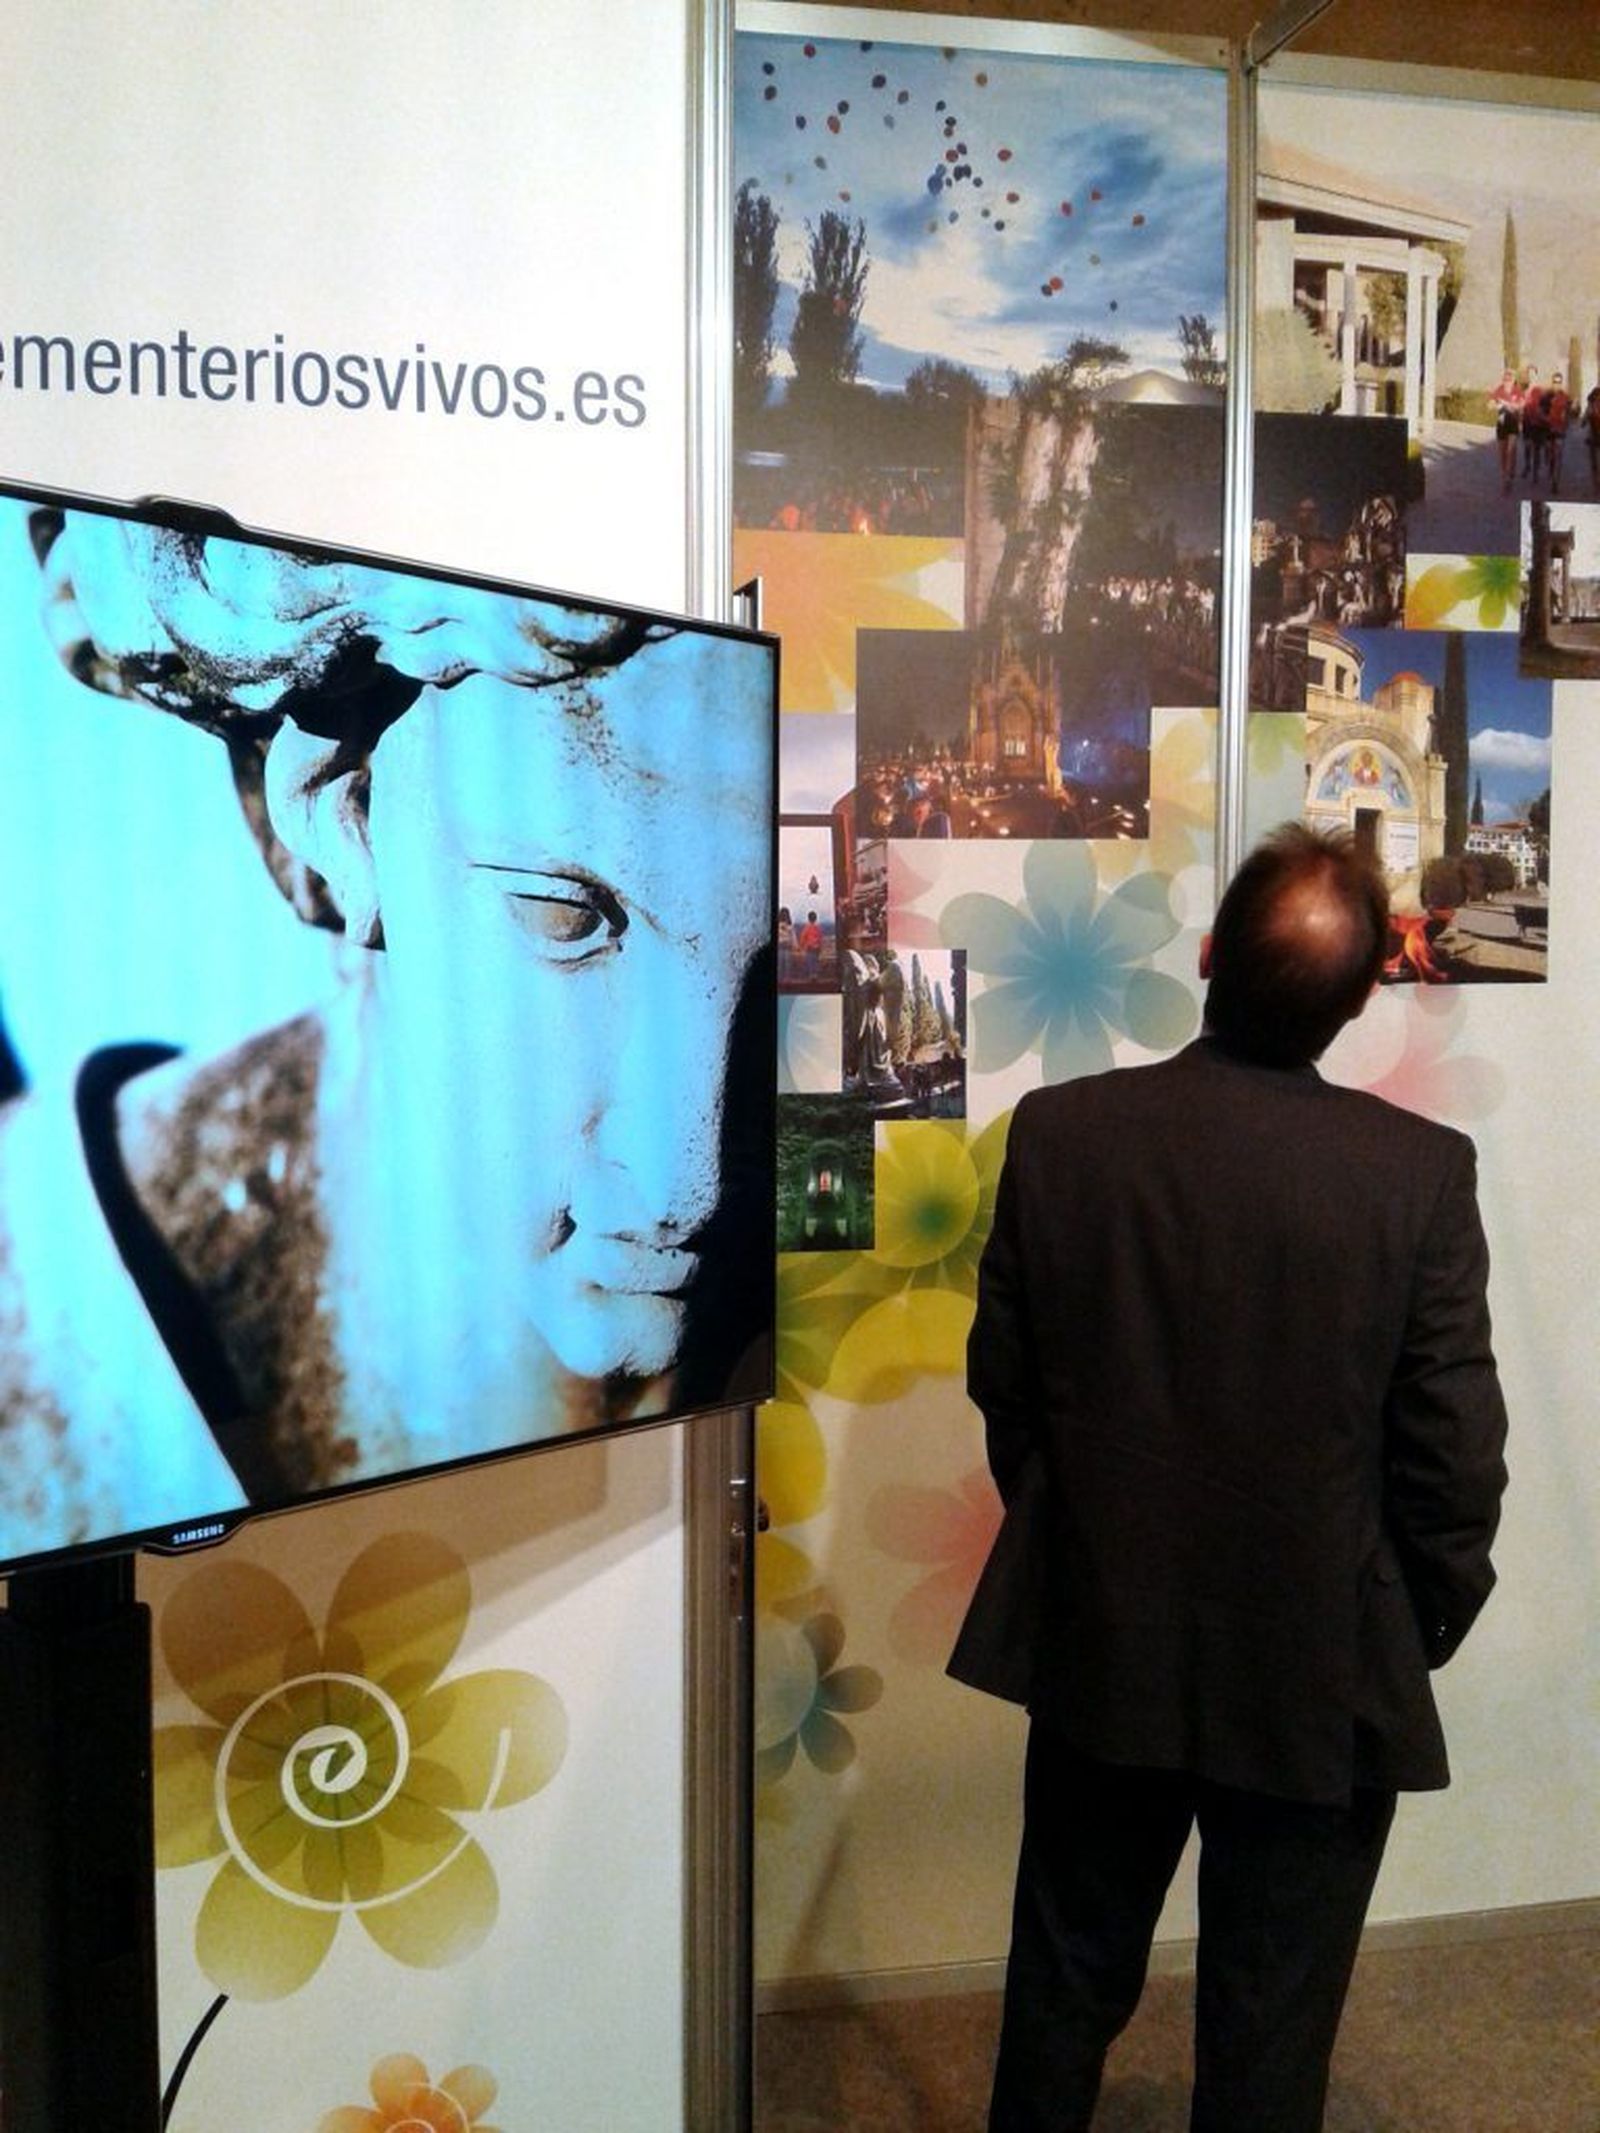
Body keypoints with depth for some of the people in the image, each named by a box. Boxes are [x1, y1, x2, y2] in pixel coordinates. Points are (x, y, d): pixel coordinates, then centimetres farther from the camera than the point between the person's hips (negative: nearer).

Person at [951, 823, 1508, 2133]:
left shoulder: (1059, 1132, -13)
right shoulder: (1421, 1172, -18)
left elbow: (1004, 1384, -3)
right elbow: (1455, 1458, -12)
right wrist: (1417, 1638, 6)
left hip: (1098, 1650, 2)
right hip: (1322, 1680, -2)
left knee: (1068, 1989, 23)